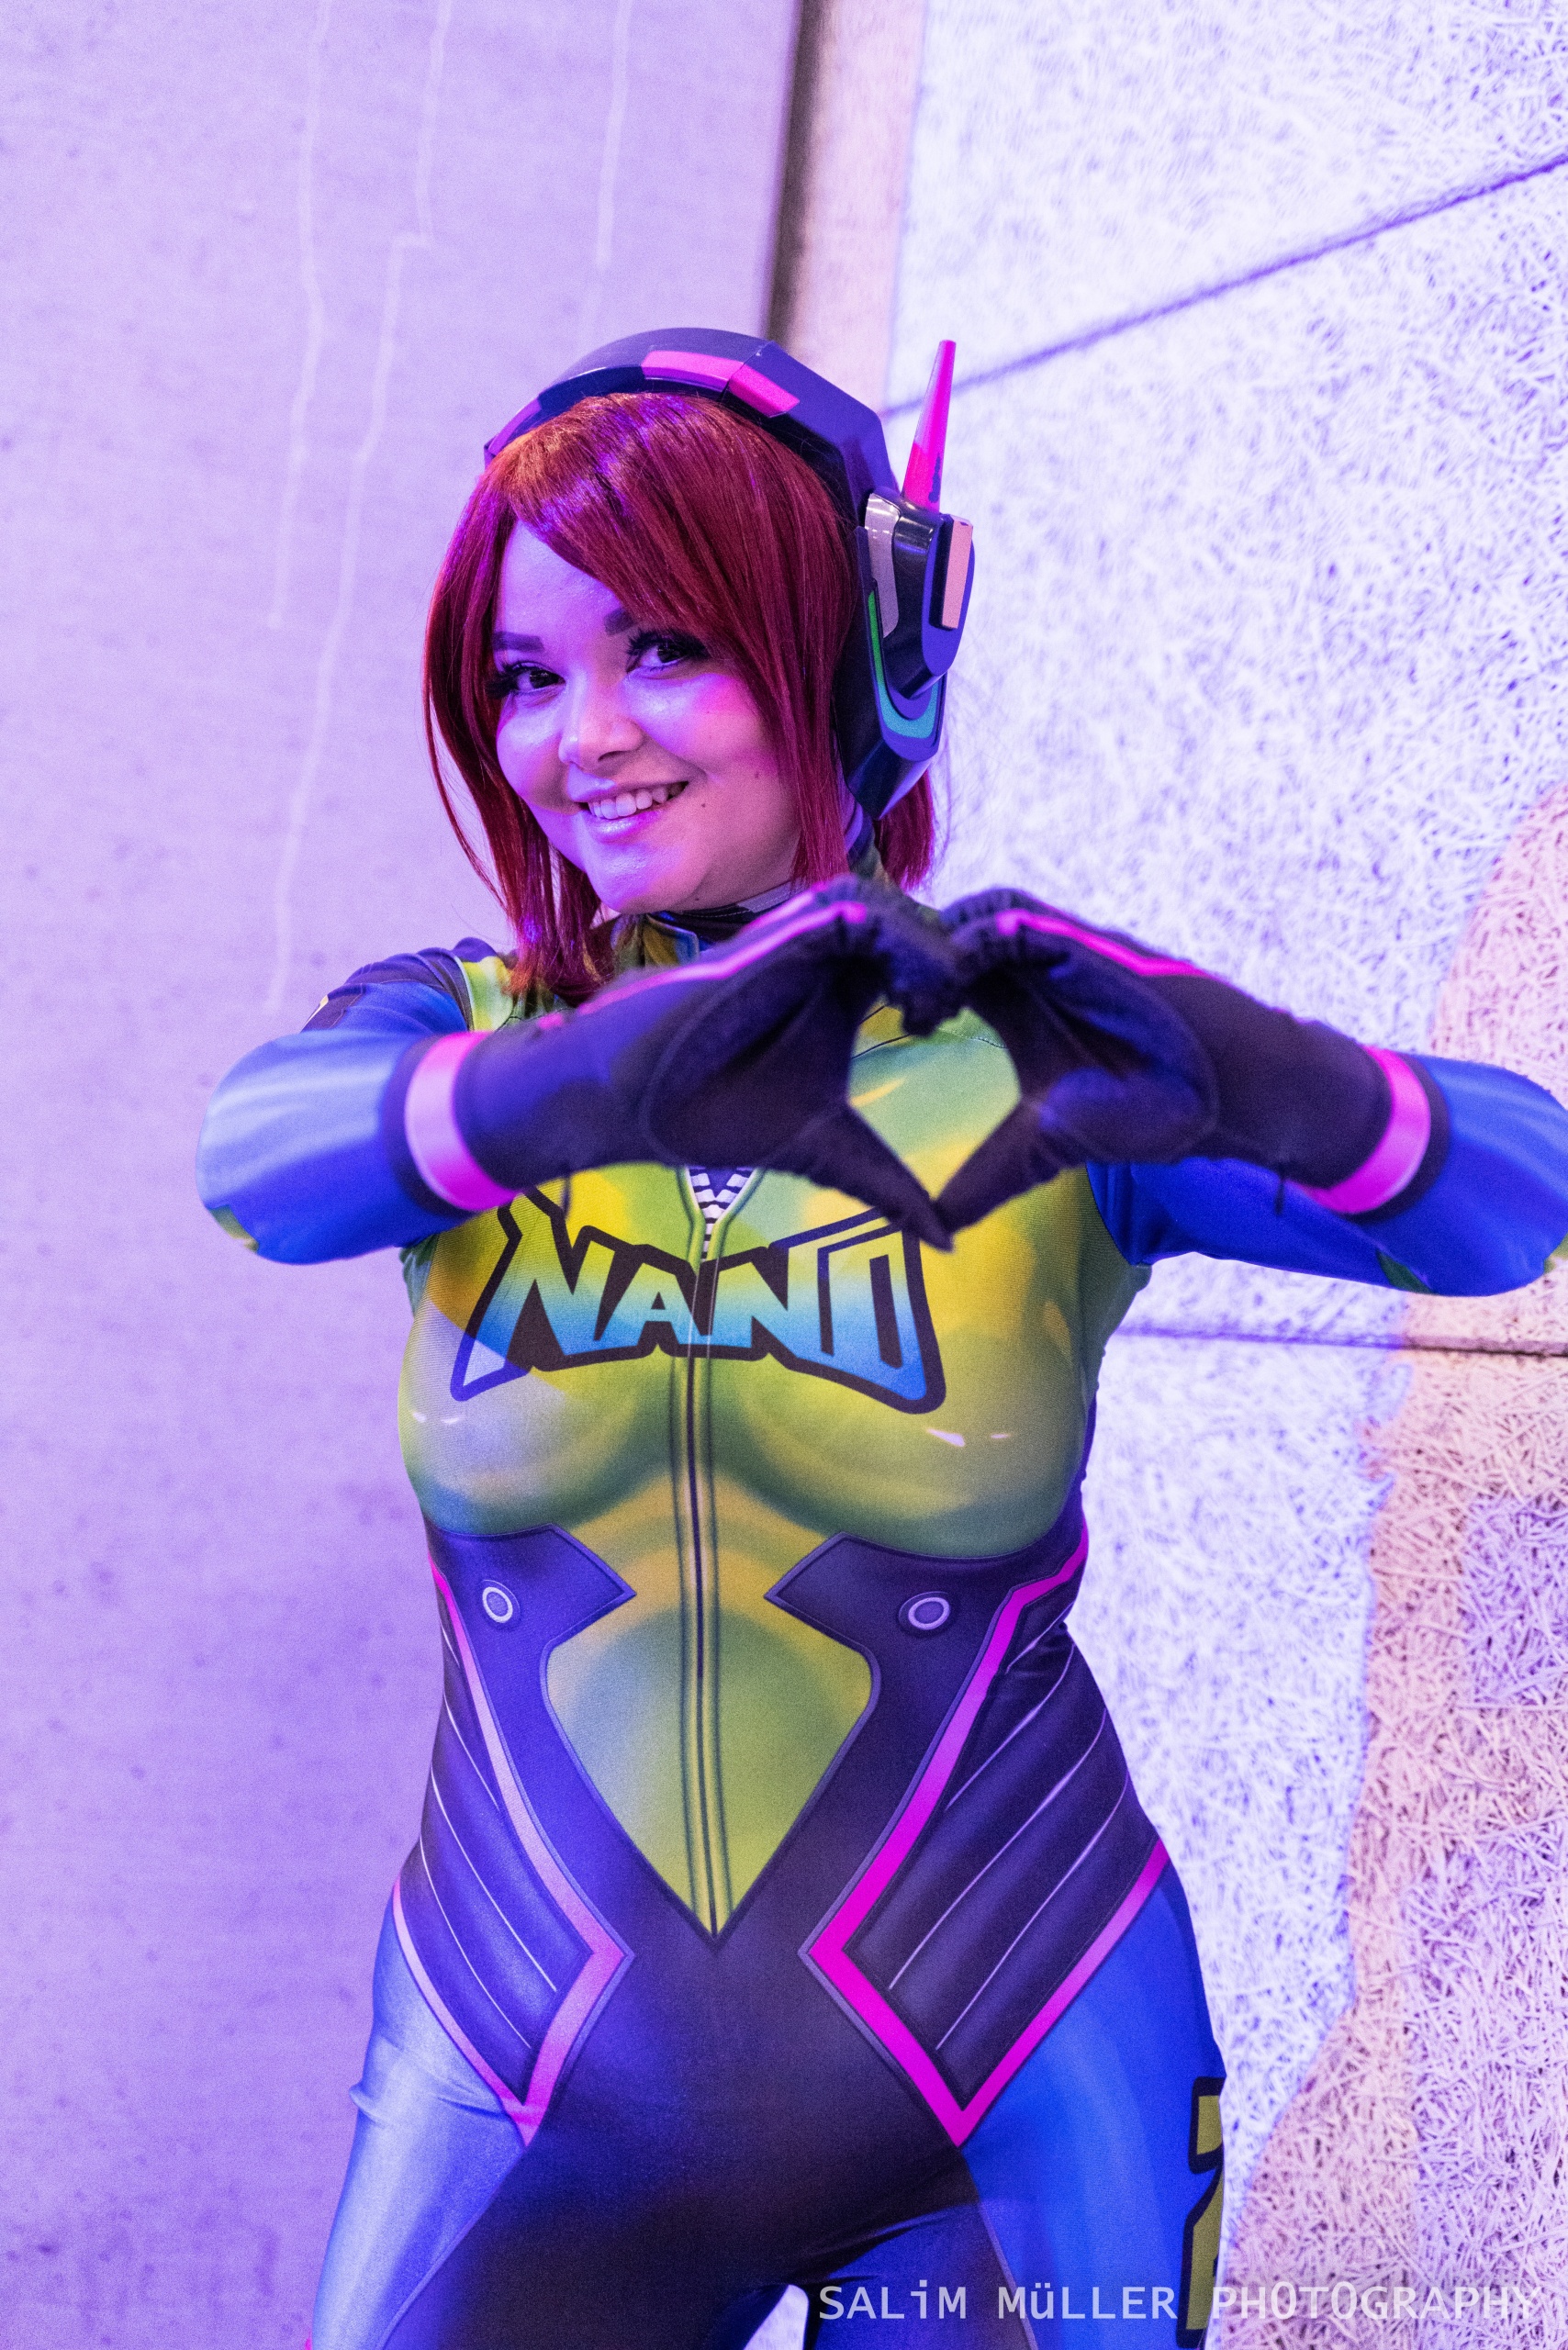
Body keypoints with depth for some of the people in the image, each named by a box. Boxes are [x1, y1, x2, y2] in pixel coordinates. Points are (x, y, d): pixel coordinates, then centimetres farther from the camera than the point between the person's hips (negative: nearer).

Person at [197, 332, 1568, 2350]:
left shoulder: (1043, 1066, -8)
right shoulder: (457, 1034, -3)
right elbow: (260, 1154, -24)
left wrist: (1288, 1093, -40)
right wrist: (553, 1093, -44)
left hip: (1014, 2093, -1)